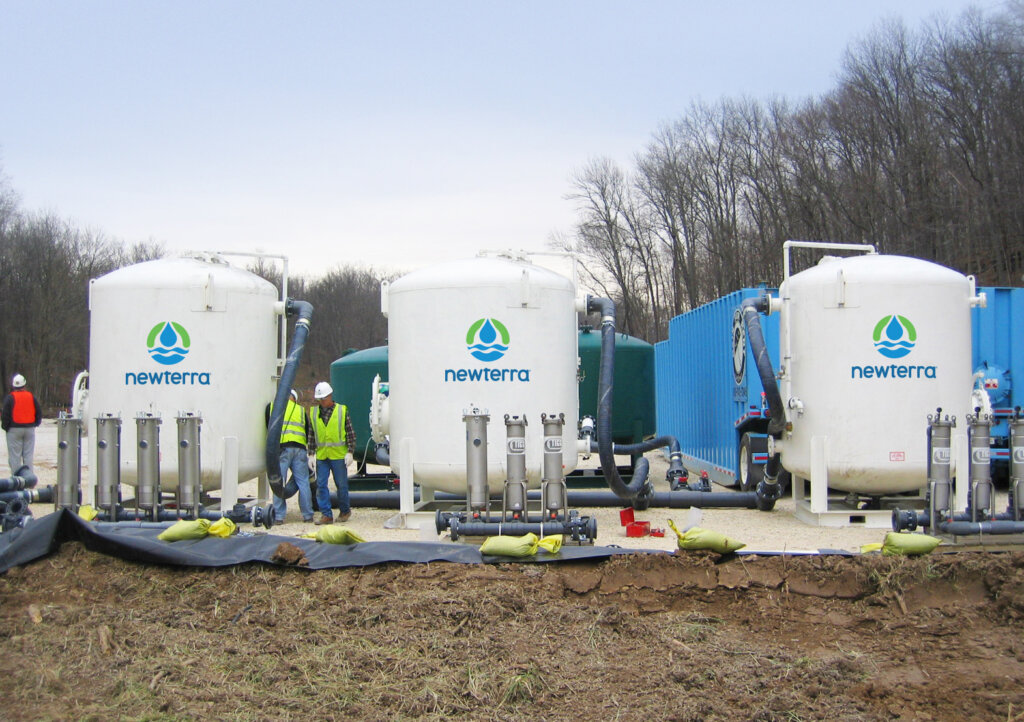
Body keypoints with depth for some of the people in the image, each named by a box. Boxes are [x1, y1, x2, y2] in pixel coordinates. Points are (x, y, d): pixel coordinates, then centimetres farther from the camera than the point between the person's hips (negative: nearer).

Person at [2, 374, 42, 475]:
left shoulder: (10, 397, -7)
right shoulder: (31, 397, 5)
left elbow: (6, 414, -10)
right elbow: (39, 413, 8)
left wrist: (5, 426, 2)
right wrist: (35, 424, 17)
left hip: (14, 430, -3)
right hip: (29, 429, 3)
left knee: (14, 456, 0)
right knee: (28, 455, 8)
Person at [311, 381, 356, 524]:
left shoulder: (342, 411, 0)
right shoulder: (313, 412, 8)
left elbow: (350, 433, 1)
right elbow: (311, 435, 12)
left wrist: (350, 452, -6)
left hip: (339, 455, -3)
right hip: (321, 456, 3)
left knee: (341, 485, 4)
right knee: (321, 485, -2)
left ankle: (345, 511, 22)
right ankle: (326, 515, 3)